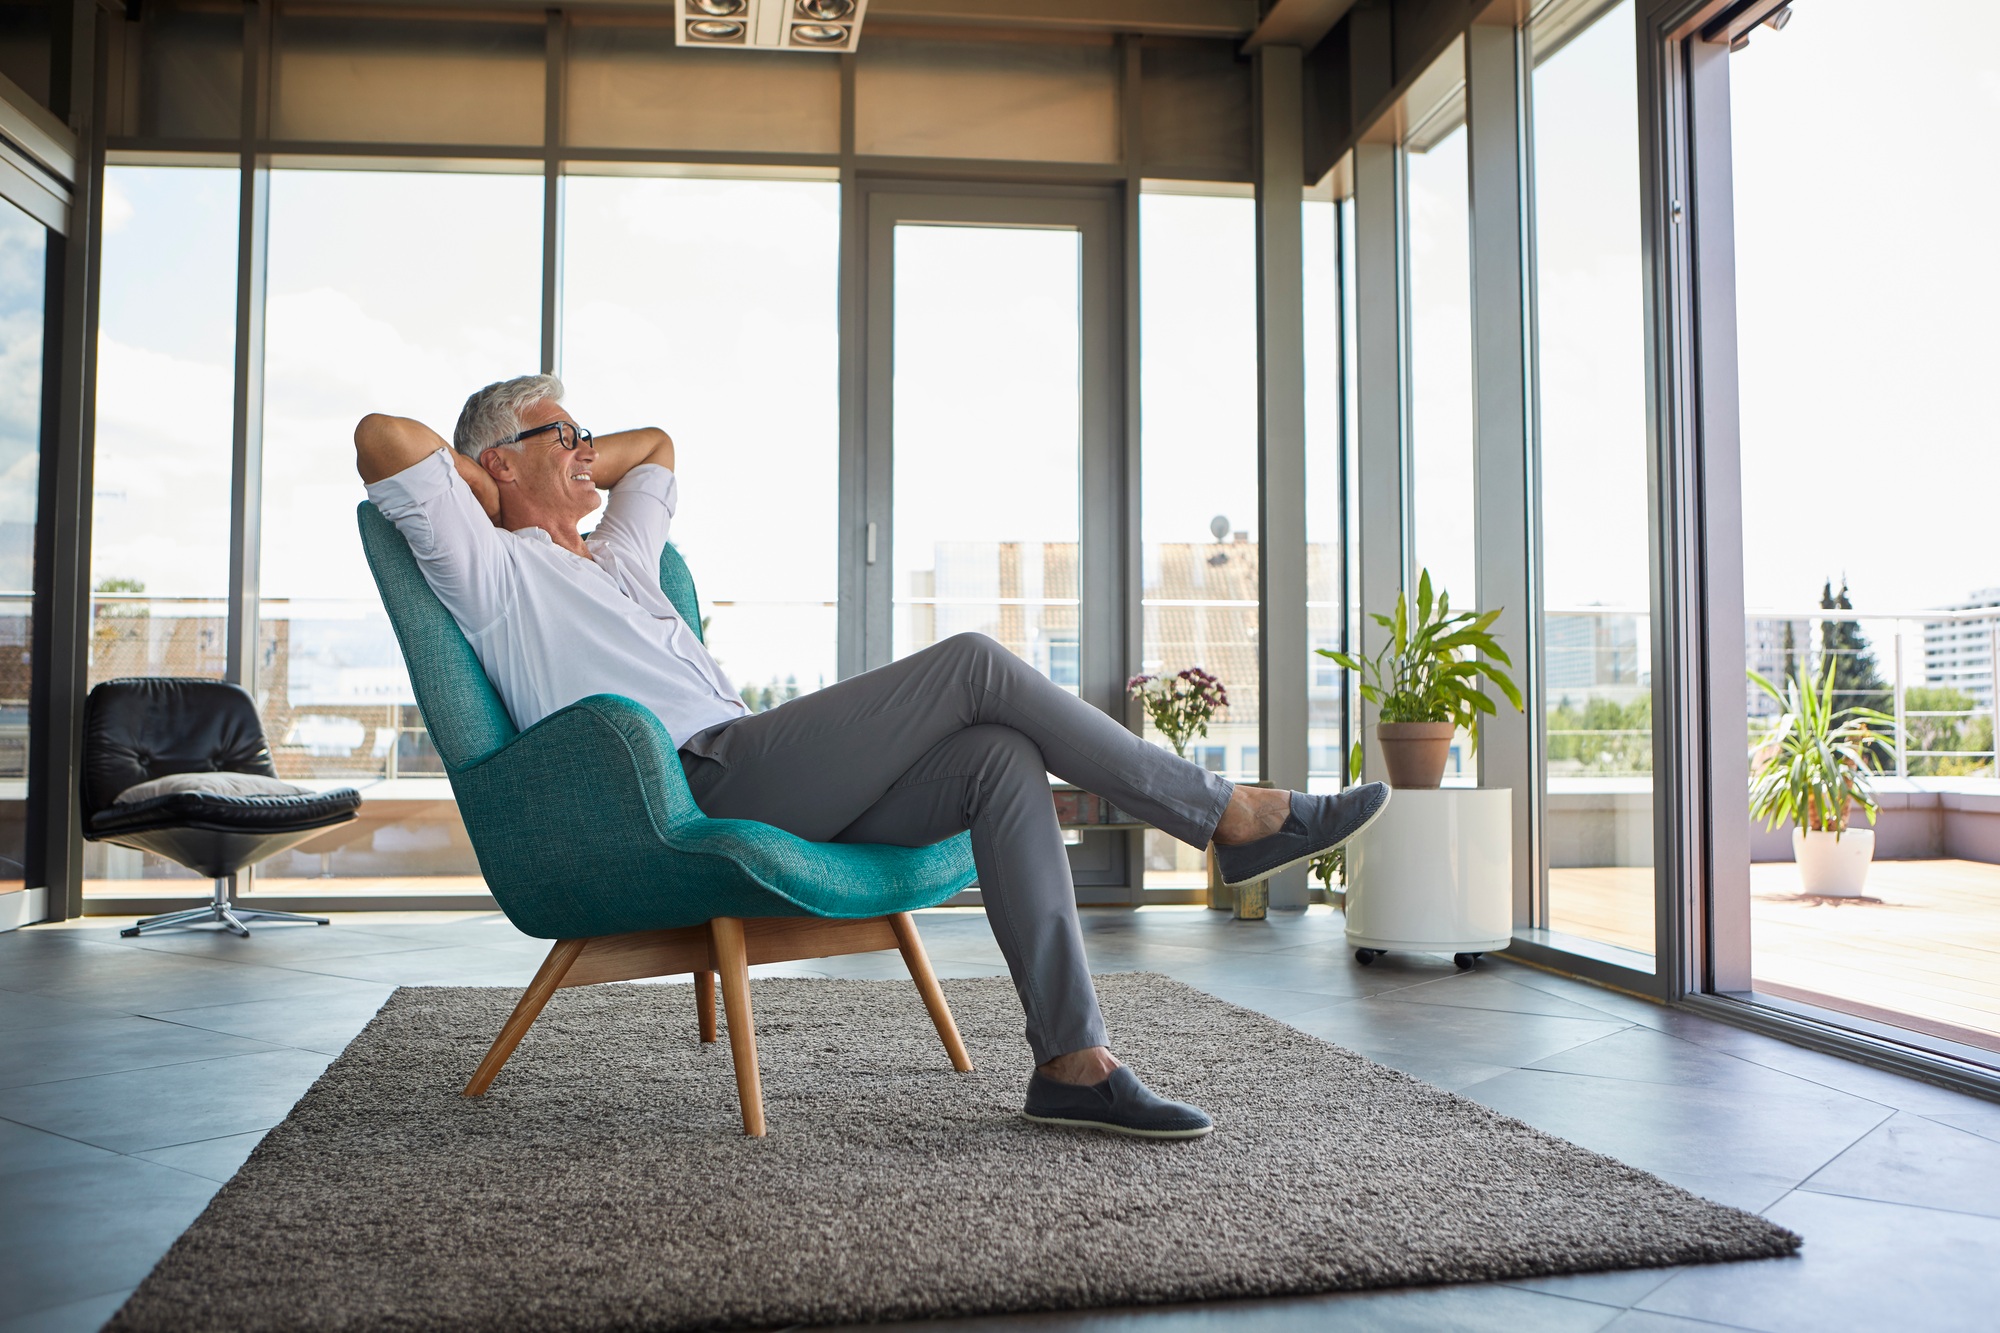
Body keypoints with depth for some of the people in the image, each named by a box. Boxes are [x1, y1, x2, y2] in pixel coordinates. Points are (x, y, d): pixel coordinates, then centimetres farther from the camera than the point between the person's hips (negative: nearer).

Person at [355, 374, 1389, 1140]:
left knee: (1003, 758, -14)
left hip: (772, 787, 9)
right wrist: (491, 492, 8)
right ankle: (1231, 819, -10)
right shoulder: (492, 567, 7)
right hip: (702, 783, -9)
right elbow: (383, 438, -7)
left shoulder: (614, 560, 33)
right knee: (974, 663, -17)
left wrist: (566, 468, 35)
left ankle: (1071, 1061, -20)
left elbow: (654, 445, 49)